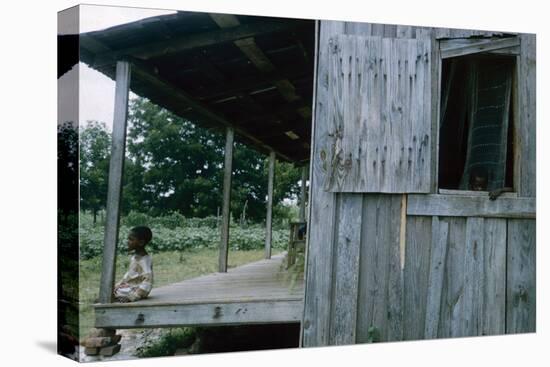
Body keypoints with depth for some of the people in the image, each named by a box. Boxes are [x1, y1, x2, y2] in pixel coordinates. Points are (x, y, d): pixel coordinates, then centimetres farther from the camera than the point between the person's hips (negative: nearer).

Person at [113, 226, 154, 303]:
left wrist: (132, 297, -34)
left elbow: (147, 282, -31)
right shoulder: (134, 256, 6)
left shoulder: (144, 260, -23)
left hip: (134, 290, -9)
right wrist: (119, 284, 6)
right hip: (128, 286, 9)